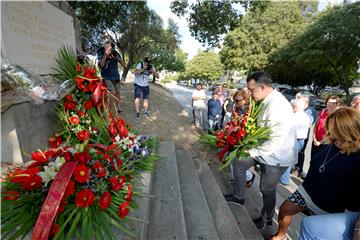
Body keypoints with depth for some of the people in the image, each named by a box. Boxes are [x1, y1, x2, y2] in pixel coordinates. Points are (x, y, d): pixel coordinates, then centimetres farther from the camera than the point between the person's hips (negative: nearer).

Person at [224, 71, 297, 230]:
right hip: (263, 149, 9)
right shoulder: (267, 101, -3)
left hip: (276, 156, -8)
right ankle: (238, 196, 35)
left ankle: (267, 220, 40)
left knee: (267, 189, 11)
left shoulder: (278, 107, -31)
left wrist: (251, 151, -26)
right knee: (239, 162, 14)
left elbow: (276, 142, -32)